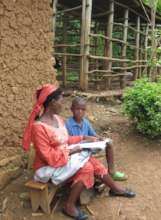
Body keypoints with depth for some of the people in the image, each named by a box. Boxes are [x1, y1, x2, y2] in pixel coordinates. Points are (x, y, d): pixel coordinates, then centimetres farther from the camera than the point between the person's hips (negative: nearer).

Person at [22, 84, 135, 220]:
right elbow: (50, 158, -25)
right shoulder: (38, 127, -27)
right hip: (49, 167, -8)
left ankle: (115, 189, 20)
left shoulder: (57, 118, 1)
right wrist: (71, 151, -18)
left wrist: (82, 138, 4)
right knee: (86, 167, -20)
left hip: (65, 157, 8)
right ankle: (70, 206, -6)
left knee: (93, 162, -3)